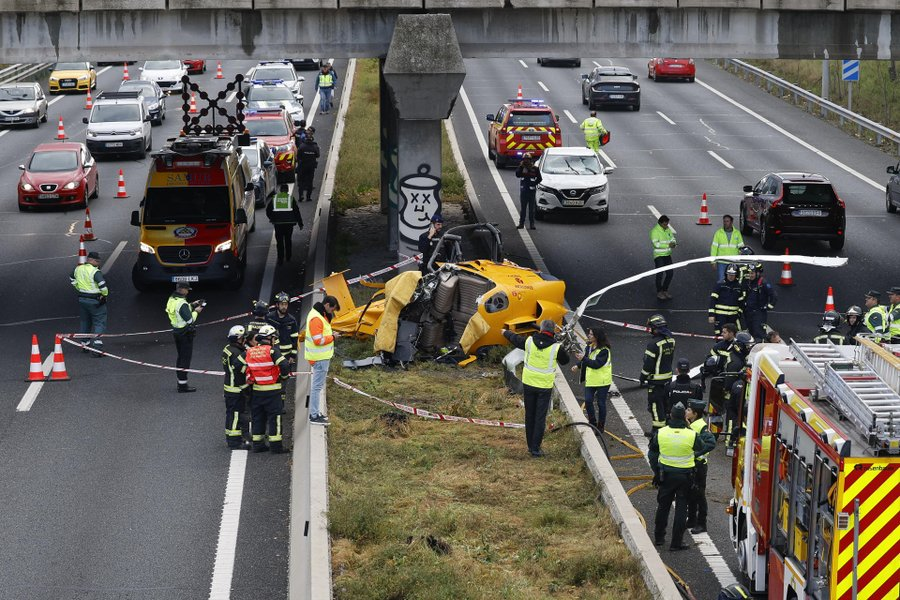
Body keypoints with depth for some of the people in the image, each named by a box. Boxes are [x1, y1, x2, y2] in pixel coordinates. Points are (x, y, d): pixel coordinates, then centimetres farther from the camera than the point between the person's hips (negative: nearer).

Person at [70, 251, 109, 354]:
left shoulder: (78, 269, 4)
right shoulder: (95, 272, -20)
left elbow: (72, 280, 20)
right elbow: (102, 285, -28)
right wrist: (105, 294, -9)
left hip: (82, 299, 7)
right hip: (95, 301, -7)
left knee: (85, 322, 22)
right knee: (99, 323, -3)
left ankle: (85, 344, 32)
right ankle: (97, 347, -14)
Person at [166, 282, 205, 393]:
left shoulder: (171, 300, 4)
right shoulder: (182, 304, -24)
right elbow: (190, 320, -23)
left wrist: (191, 305, 10)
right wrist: (196, 311, -7)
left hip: (176, 331, 9)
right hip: (185, 334, -9)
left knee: (180, 357, 20)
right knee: (185, 359, -3)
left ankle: (180, 382, 28)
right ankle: (183, 386, 0)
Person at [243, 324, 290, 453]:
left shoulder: (248, 352, 1)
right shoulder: (272, 351, -14)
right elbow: (284, 366, -18)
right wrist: (283, 376, 2)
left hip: (256, 390, 4)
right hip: (272, 390, -4)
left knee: (257, 418, 14)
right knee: (274, 417, 3)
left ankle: (257, 444, 17)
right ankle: (276, 445, 4)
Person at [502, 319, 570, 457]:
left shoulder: (529, 341, -7)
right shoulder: (556, 347, -15)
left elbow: (515, 339, 14)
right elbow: (565, 360, 4)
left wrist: (506, 332, 36)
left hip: (528, 383, 3)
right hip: (544, 386, -3)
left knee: (529, 415, 15)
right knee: (540, 417, 2)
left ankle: (530, 445, 23)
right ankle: (536, 448, 1)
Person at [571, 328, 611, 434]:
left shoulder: (604, 350, -18)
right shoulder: (589, 346, 6)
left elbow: (597, 364, -27)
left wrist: (583, 359, -33)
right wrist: (578, 366, 7)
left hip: (602, 381, -6)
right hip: (590, 380, 6)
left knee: (601, 403, 3)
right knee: (588, 401, -1)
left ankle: (601, 426, 16)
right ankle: (592, 423, 16)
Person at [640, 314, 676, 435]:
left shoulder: (654, 343, -22)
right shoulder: (671, 340, 3)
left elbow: (648, 363, -18)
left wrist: (642, 377, -6)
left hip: (656, 379, -8)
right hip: (668, 377, 8)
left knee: (655, 404, 0)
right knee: (665, 402, 18)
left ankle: (658, 429, 3)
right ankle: (667, 424, 26)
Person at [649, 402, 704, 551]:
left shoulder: (661, 433, -8)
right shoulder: (692, 435, -15)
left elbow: (652, 454, 4)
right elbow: (701, 450, 2)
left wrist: (656, 471, 18)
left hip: (665, 475, 2)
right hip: (685, 475, -2)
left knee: (663, 506, 18)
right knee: (681, 508, 6)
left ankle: (659, 537, 28)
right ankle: (676, 542, 6)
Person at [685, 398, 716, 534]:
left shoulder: (702, 426, -19)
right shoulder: (689, 424, 8)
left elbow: (711, 444, -30)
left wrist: (696, 454, -28)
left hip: (699, 465, -9)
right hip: (689, 465, 9)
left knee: (699, 495, -1)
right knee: (690, 494, 16)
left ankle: (701, 524, 6)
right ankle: (691, 520, 28)